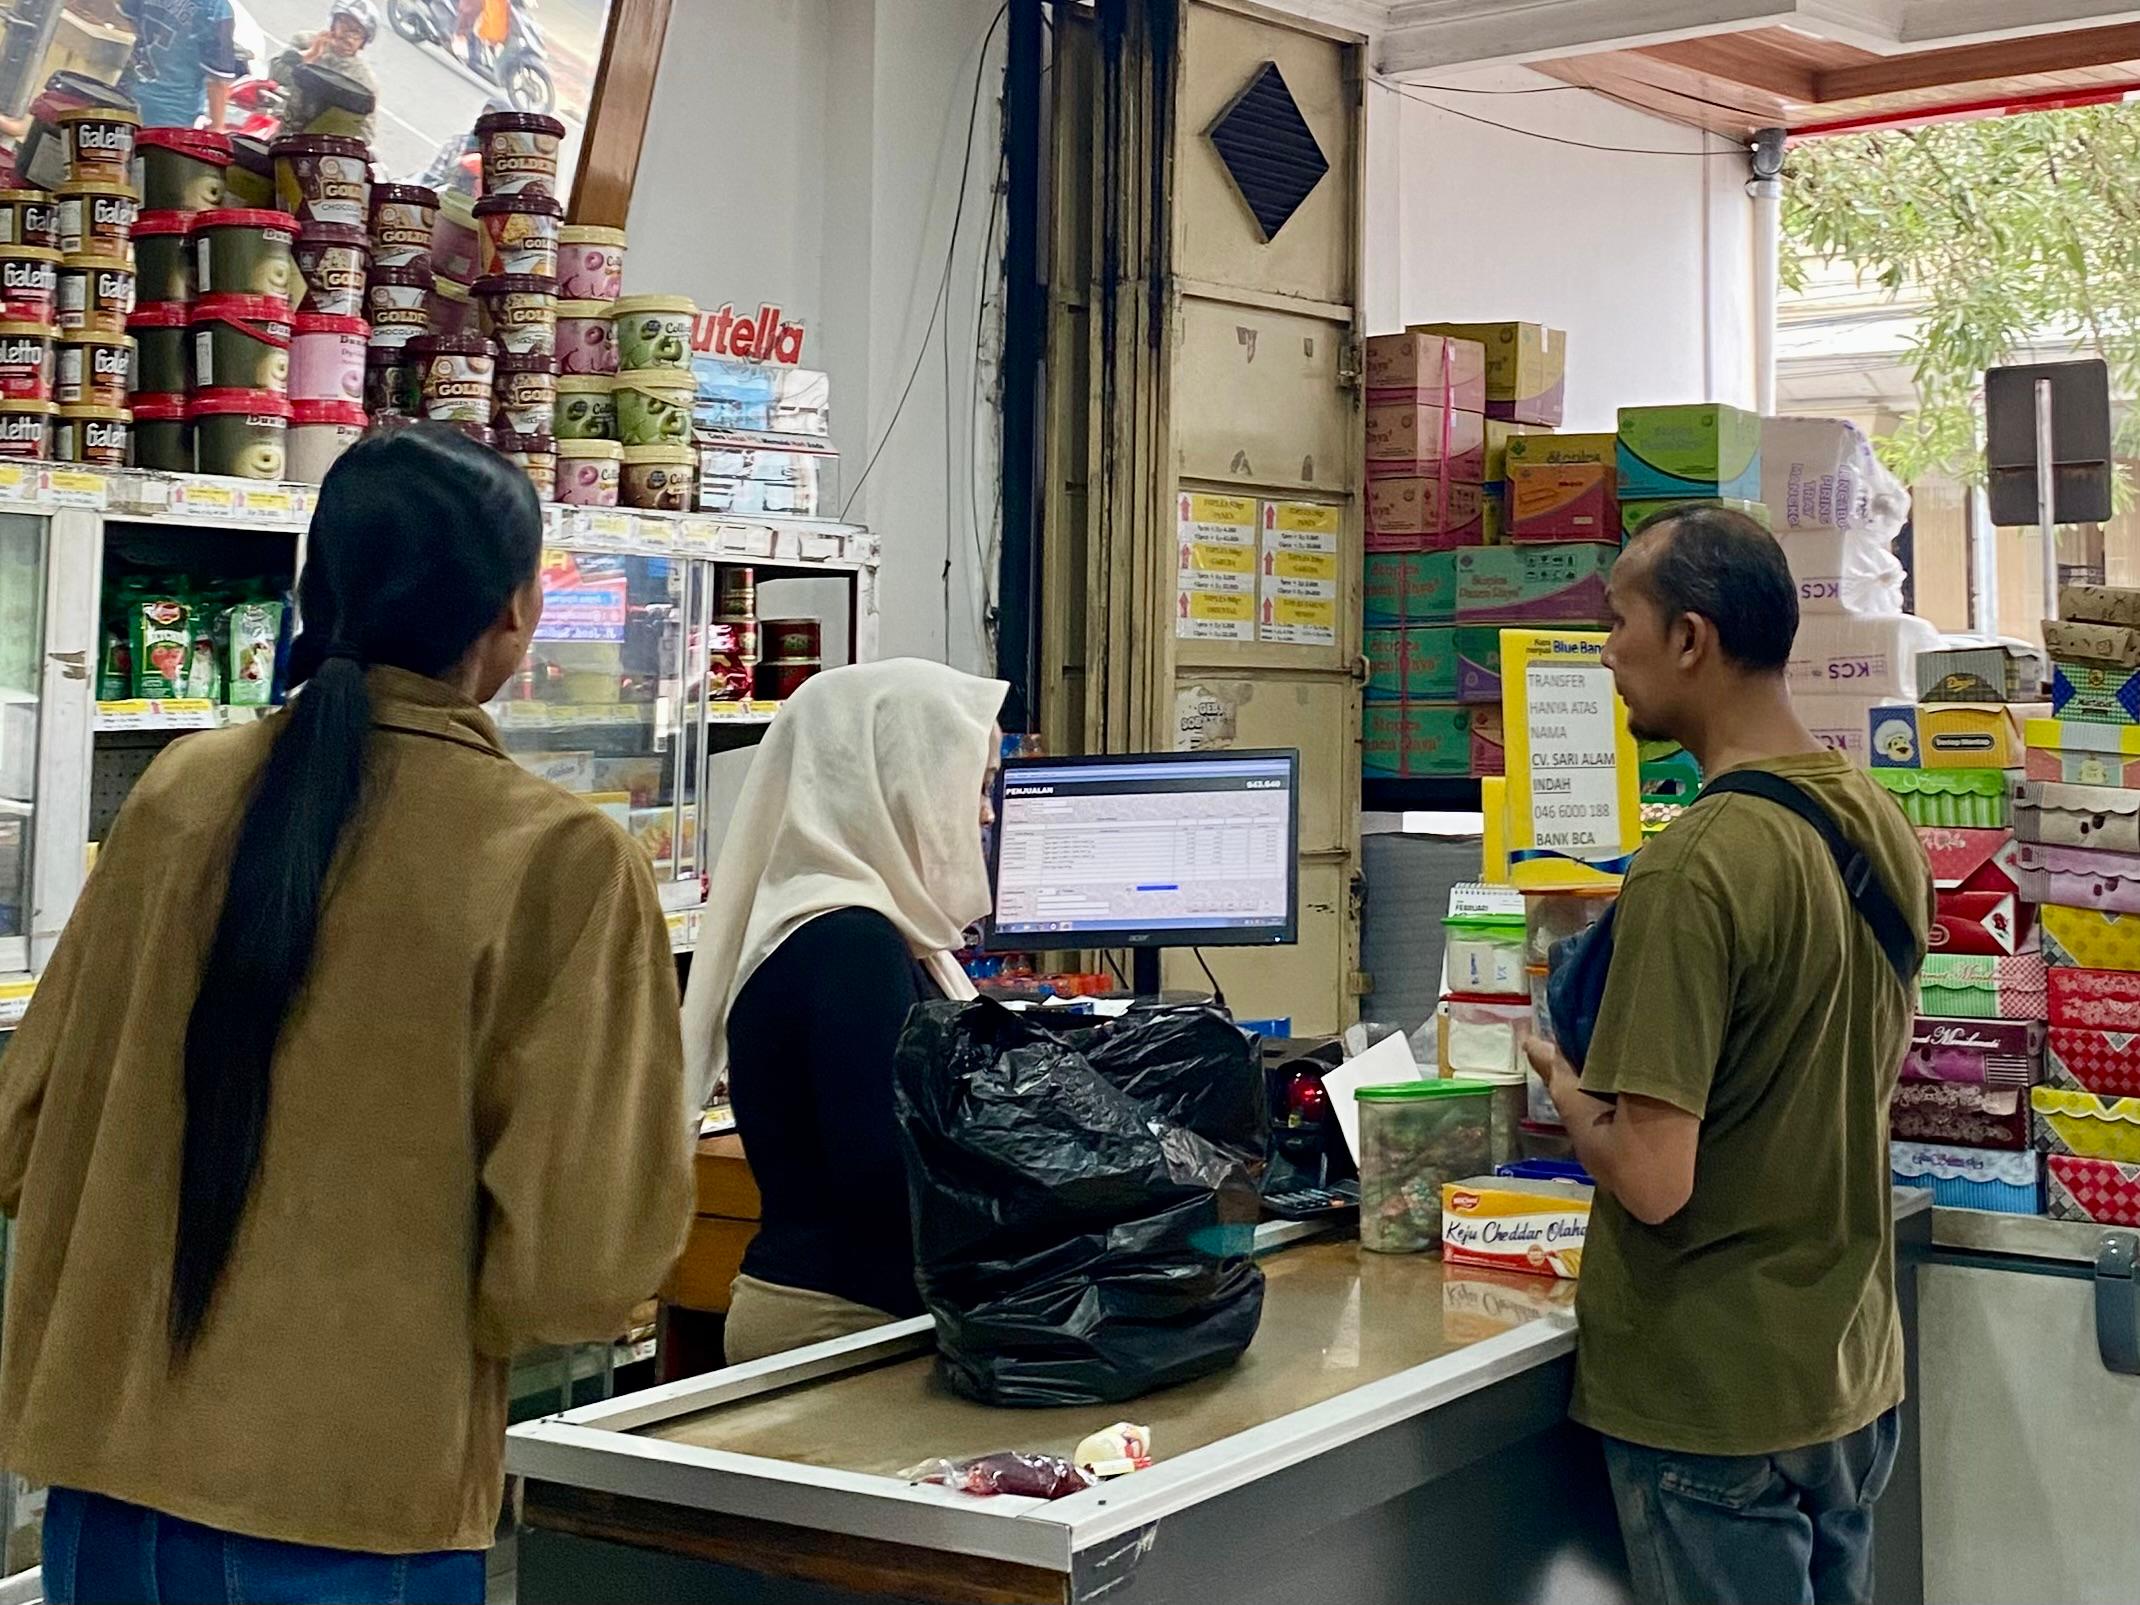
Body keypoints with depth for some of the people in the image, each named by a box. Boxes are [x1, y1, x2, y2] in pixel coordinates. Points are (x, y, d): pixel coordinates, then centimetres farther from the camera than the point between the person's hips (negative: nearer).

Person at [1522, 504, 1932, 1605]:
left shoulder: (1692, 870, -24)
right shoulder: (1884, 824, 1)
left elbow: (1651, 1181, -26)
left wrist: (1564, 1088, -7)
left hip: (1717, 1399, -7)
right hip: (1854, 1374, 8)